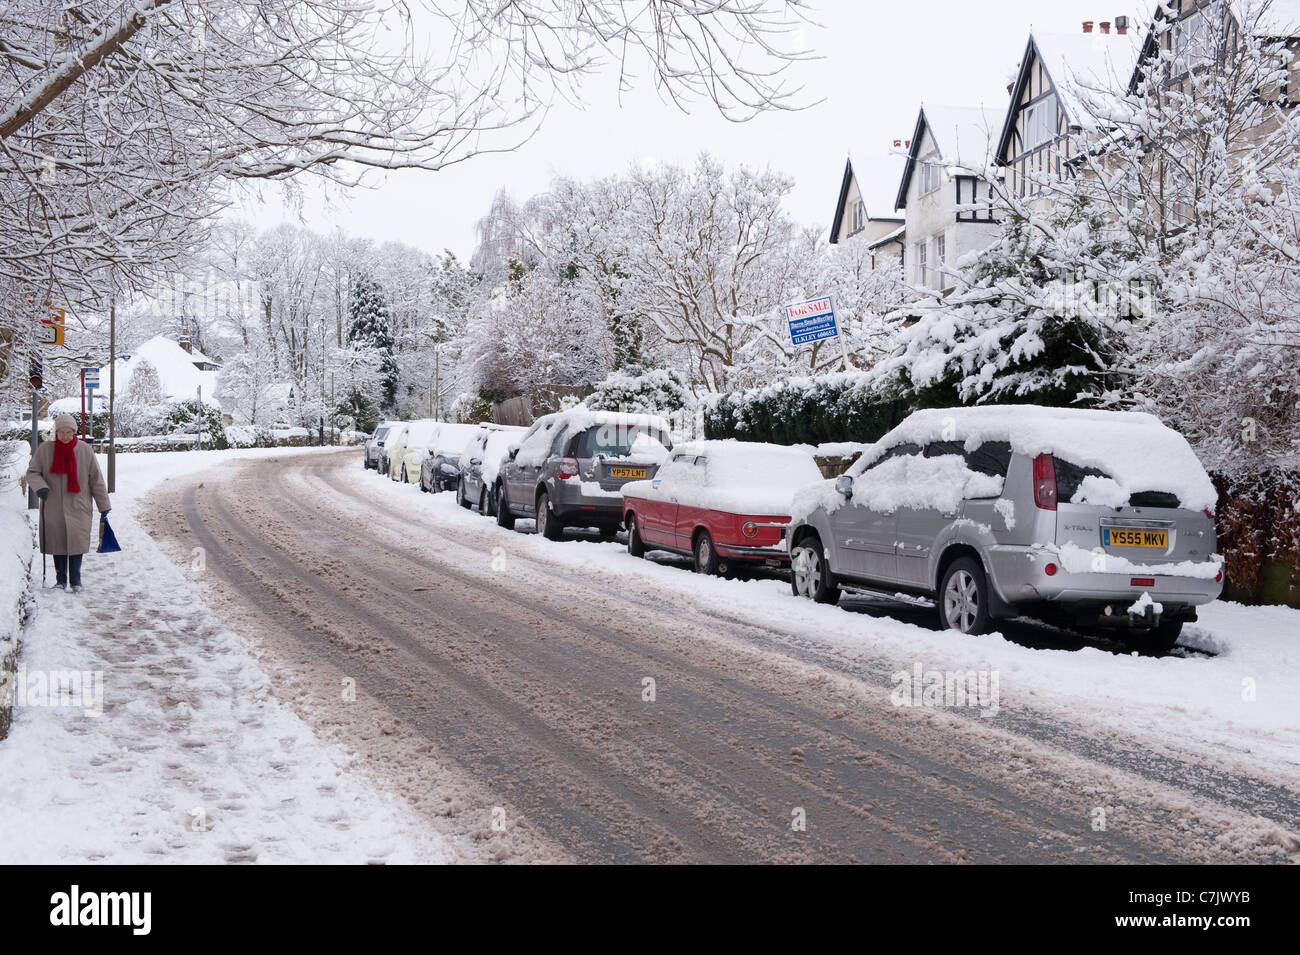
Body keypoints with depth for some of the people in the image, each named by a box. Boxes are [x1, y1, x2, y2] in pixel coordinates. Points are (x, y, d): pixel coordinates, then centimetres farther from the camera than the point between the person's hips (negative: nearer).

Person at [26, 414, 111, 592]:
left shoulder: (84, 450, -1)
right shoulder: (45, 450, 0)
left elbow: (96, 479, 4)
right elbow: (32, 472, 5)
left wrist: (103, 505, 5)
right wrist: (40, 487, -17)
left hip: (78, 506, -1)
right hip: (53, 506, 1)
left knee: (77, 542, -6)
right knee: (57, 543, 7)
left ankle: (75, 581, 5)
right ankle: (61, 580, 19)